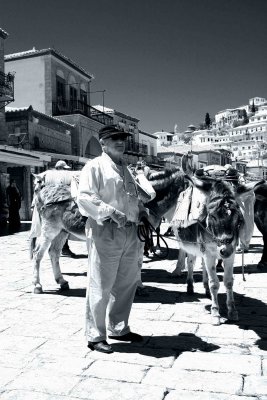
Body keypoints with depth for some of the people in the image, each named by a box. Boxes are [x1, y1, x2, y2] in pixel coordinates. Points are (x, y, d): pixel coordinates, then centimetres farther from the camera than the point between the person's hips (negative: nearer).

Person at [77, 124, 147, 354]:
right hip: (105, 232, -8)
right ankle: (95, 336, 14)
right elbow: (84, 196, -15)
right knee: (101, 285, -1)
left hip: (130, 233, 8)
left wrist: (141, 213, 9)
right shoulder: (95, 166, -4)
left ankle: (119, 328, 32)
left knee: (127, 283, 15)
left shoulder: (126, 169, 22)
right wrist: (111, 211, -25)